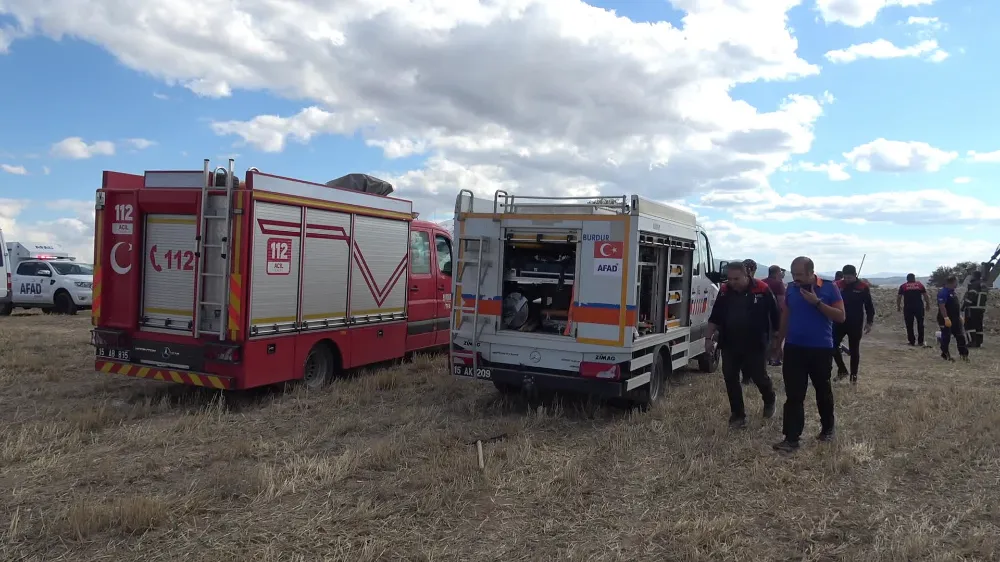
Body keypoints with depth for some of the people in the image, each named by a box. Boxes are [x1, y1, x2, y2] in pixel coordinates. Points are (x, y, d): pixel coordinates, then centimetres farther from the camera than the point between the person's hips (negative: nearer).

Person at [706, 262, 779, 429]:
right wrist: (708, 338, 2)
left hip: (755, 344, -3)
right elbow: (715, 317, 7)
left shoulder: (762, 289, -10)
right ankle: (737, 415, 16)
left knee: (759, 376, 7)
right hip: (729, 344, 3)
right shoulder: (724, 291, 0)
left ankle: (770, 400, 40)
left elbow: (775, 316, -3)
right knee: (730, 379, 3)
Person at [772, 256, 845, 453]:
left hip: (821, 349, -2)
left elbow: (840, 316, -10)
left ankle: (827, 428, 35)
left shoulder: (829, 288, -7)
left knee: (823, 391, 15)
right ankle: (791, 439, -1)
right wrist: (778, 342, 14)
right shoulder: (791, 288, 3)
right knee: (793, 395, -2)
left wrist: (817, 302, -20)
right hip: (794, 348, 2)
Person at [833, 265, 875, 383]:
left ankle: (854, 375, 16)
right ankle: (842, 369, 12)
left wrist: (869, 322, -3)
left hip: (856, 324, -2)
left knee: (854, 350, 6)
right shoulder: (838, 285, -1)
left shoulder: (863, 287, -5)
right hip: (839, 322, 2)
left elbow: (869, 306, 1)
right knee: (833, 345, -5)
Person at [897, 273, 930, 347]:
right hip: (919, 307, 1)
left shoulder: (903, 286, 4)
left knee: (909, 325, 5)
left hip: (908, 308, -1)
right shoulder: (920, 285, 7)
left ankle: (911, 341, 6)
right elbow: (926, 296, 6)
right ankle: (920, 342, 10)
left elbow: (899, 297, 2)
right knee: (920, 325, 10)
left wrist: (898, 306, 12)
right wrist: (928, 305, 15)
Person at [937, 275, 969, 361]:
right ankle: (945, 354, 11)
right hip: (946, 320, -9)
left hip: (955, 319, 9)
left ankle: (964, 354, 16)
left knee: (960, 336, 9)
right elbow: (941, 306, -24)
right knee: (946, 337, 0)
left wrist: (960, 316, 22)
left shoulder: (953, 292, 14)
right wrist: (946, 318, -27)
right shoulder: (943, 292, -18)